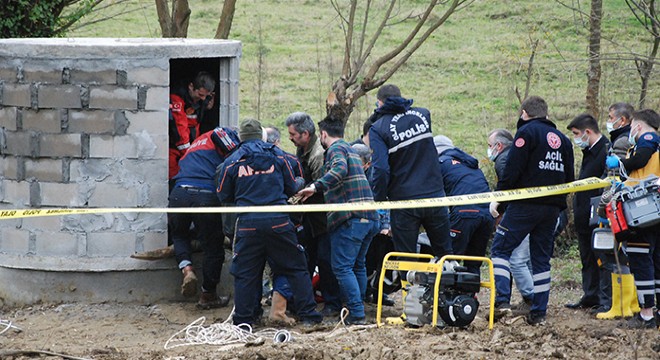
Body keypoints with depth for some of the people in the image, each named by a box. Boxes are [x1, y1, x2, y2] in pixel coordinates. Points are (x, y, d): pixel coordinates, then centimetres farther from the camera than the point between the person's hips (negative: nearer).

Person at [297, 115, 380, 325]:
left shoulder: (336, 149, -5)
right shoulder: (351, 150, 25)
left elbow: (340, 169, -25)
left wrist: (316, 187, -31)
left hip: (350, 218, -9)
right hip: (369, 217, 9)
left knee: (342, 266, -7)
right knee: (358, 265, 17)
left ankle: (357, 314, -13)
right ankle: (358, 311, 20)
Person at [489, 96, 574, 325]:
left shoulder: (527, 132, -5)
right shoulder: (562, 139, 16)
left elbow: (512, 169, -14)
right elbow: (569, 178, 17)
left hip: (525, 205, -6)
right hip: (552, 207, 6)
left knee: (500, 249, 0)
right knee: (541, 258, 11)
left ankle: (502, 300, -16)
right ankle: (539, 313, 8)